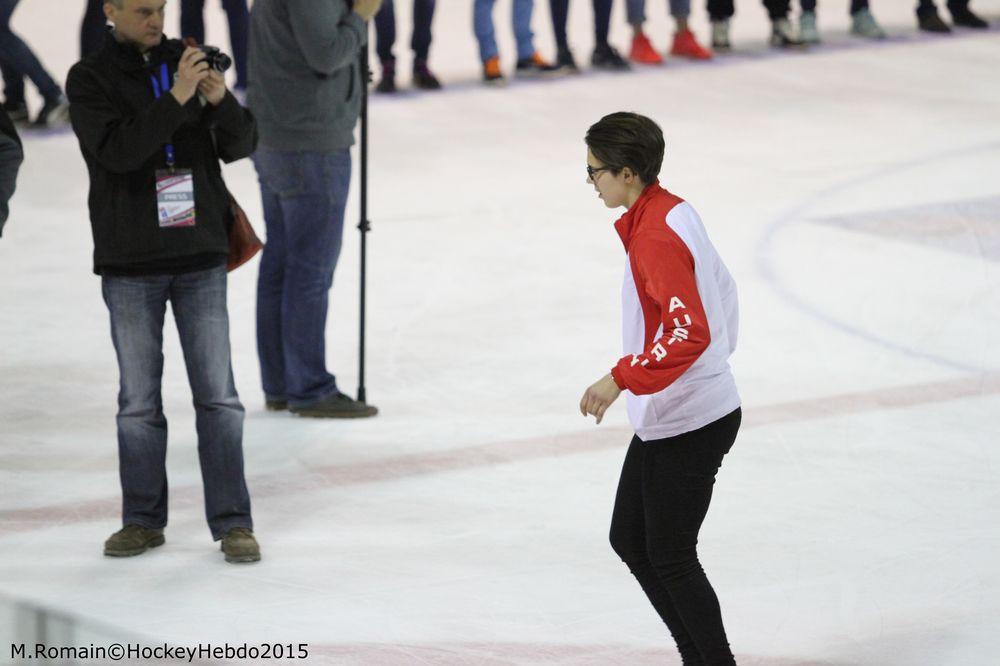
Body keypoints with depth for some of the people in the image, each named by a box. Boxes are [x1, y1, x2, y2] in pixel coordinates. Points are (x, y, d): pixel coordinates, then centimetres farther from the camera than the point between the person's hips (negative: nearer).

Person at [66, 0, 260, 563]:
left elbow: (241, 146, 4)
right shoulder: (90, 79, -3)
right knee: (139, 401, 6)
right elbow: (117, 151, -19)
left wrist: (221, 101, -16)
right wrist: (177, 97, -25)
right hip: (130, 264, -2)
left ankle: (233, 522, 4)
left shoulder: (187, 61, 5)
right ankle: (143, 521, 16)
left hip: (201, 258, 2)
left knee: (218, 395, 1)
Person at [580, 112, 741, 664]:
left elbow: (690, 333, -30)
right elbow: (720, 289, 19)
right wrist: (717, 355, 30)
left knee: (669, 557, -1)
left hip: (689, 426, -10)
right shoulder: (673, 212, 7)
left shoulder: (655, 236, -23)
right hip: (667, 417, 10)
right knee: (628, 539, 15)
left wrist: (622, 379, -30)